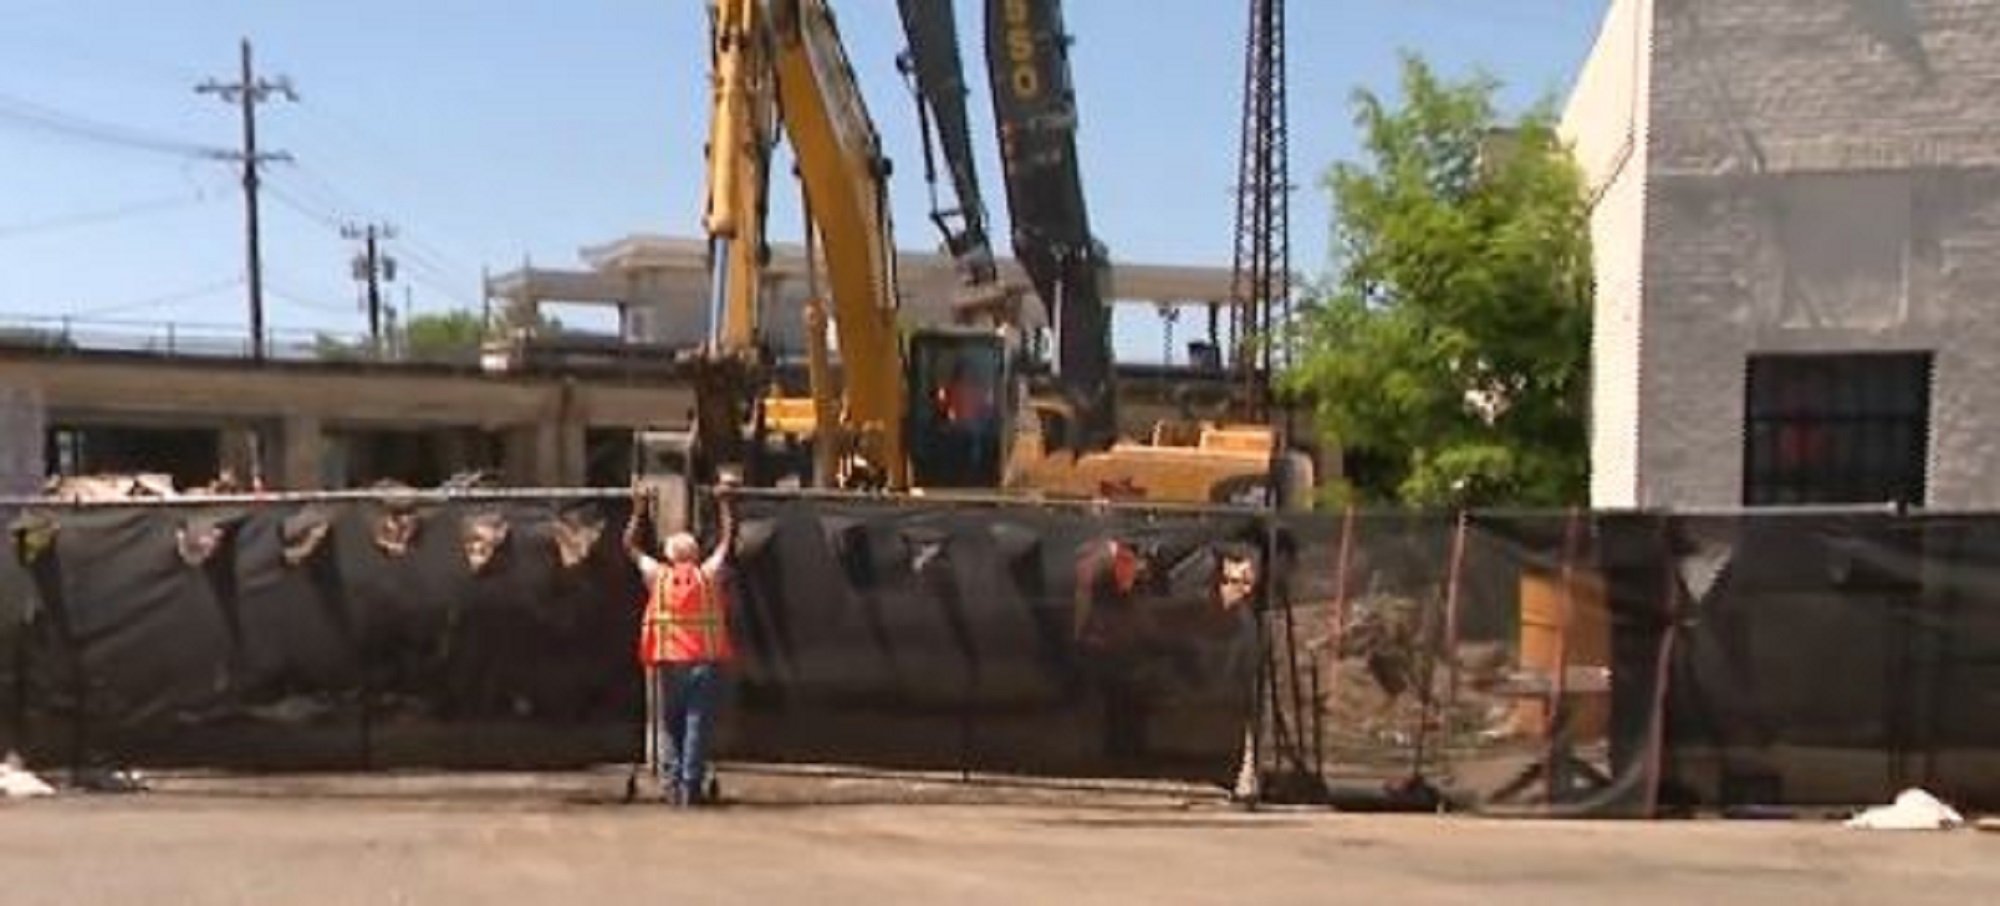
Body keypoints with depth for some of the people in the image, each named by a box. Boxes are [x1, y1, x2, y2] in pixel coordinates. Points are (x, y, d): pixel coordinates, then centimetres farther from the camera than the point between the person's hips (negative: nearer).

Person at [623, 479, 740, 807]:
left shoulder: (656, 575, 6)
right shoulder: (710, 574, 5)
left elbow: (630, 545, 21)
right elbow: (728, 540, 19)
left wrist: (639, 511, 32)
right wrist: (726, 504, 30)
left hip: (668, 664, 1)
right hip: (706, 662, -1)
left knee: (669, 727, 10)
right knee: (697, 726, 1)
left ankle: (672, 784, 3)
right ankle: (692, 787, -3)